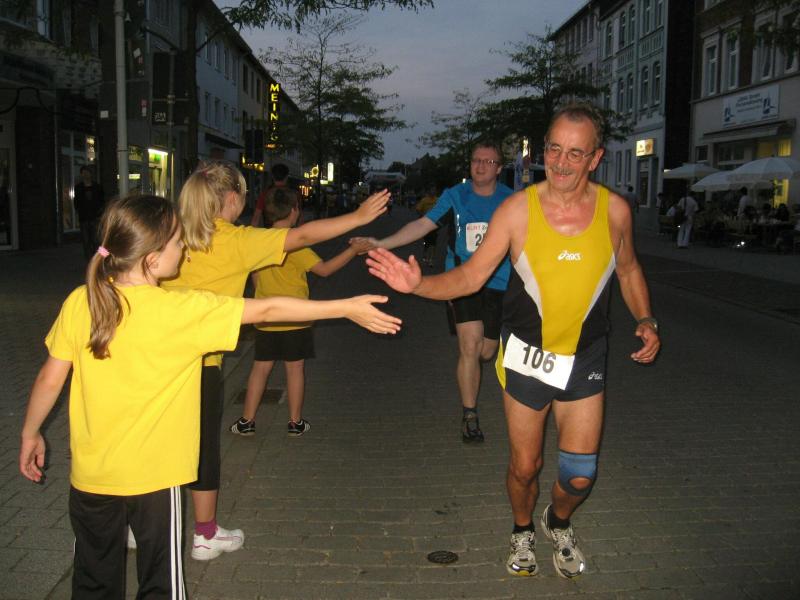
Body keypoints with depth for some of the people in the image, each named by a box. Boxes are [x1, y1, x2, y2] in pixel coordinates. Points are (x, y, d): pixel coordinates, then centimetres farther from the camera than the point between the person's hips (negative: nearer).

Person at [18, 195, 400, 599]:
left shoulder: (78, 303, -9)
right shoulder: (183, 311, -20)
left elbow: (50, 379, -2)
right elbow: (267, 310, -17)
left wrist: (30, 433, 15)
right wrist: (347, 307, -10)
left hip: (90, 475, 4)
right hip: (152, 476, -4)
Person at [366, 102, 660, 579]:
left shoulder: (614, 209, -9)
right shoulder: (518, 209, -15)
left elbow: (628, 269, 10)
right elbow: (472, 275, -13)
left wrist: (646, 320, -2)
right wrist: (419, 284, -29)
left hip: (585, 359, 1)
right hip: (526, 355, -1)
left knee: (579, 476, 2)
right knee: (525, 467, 12)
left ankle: (558, 523, 39)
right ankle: (523, 531, 45)